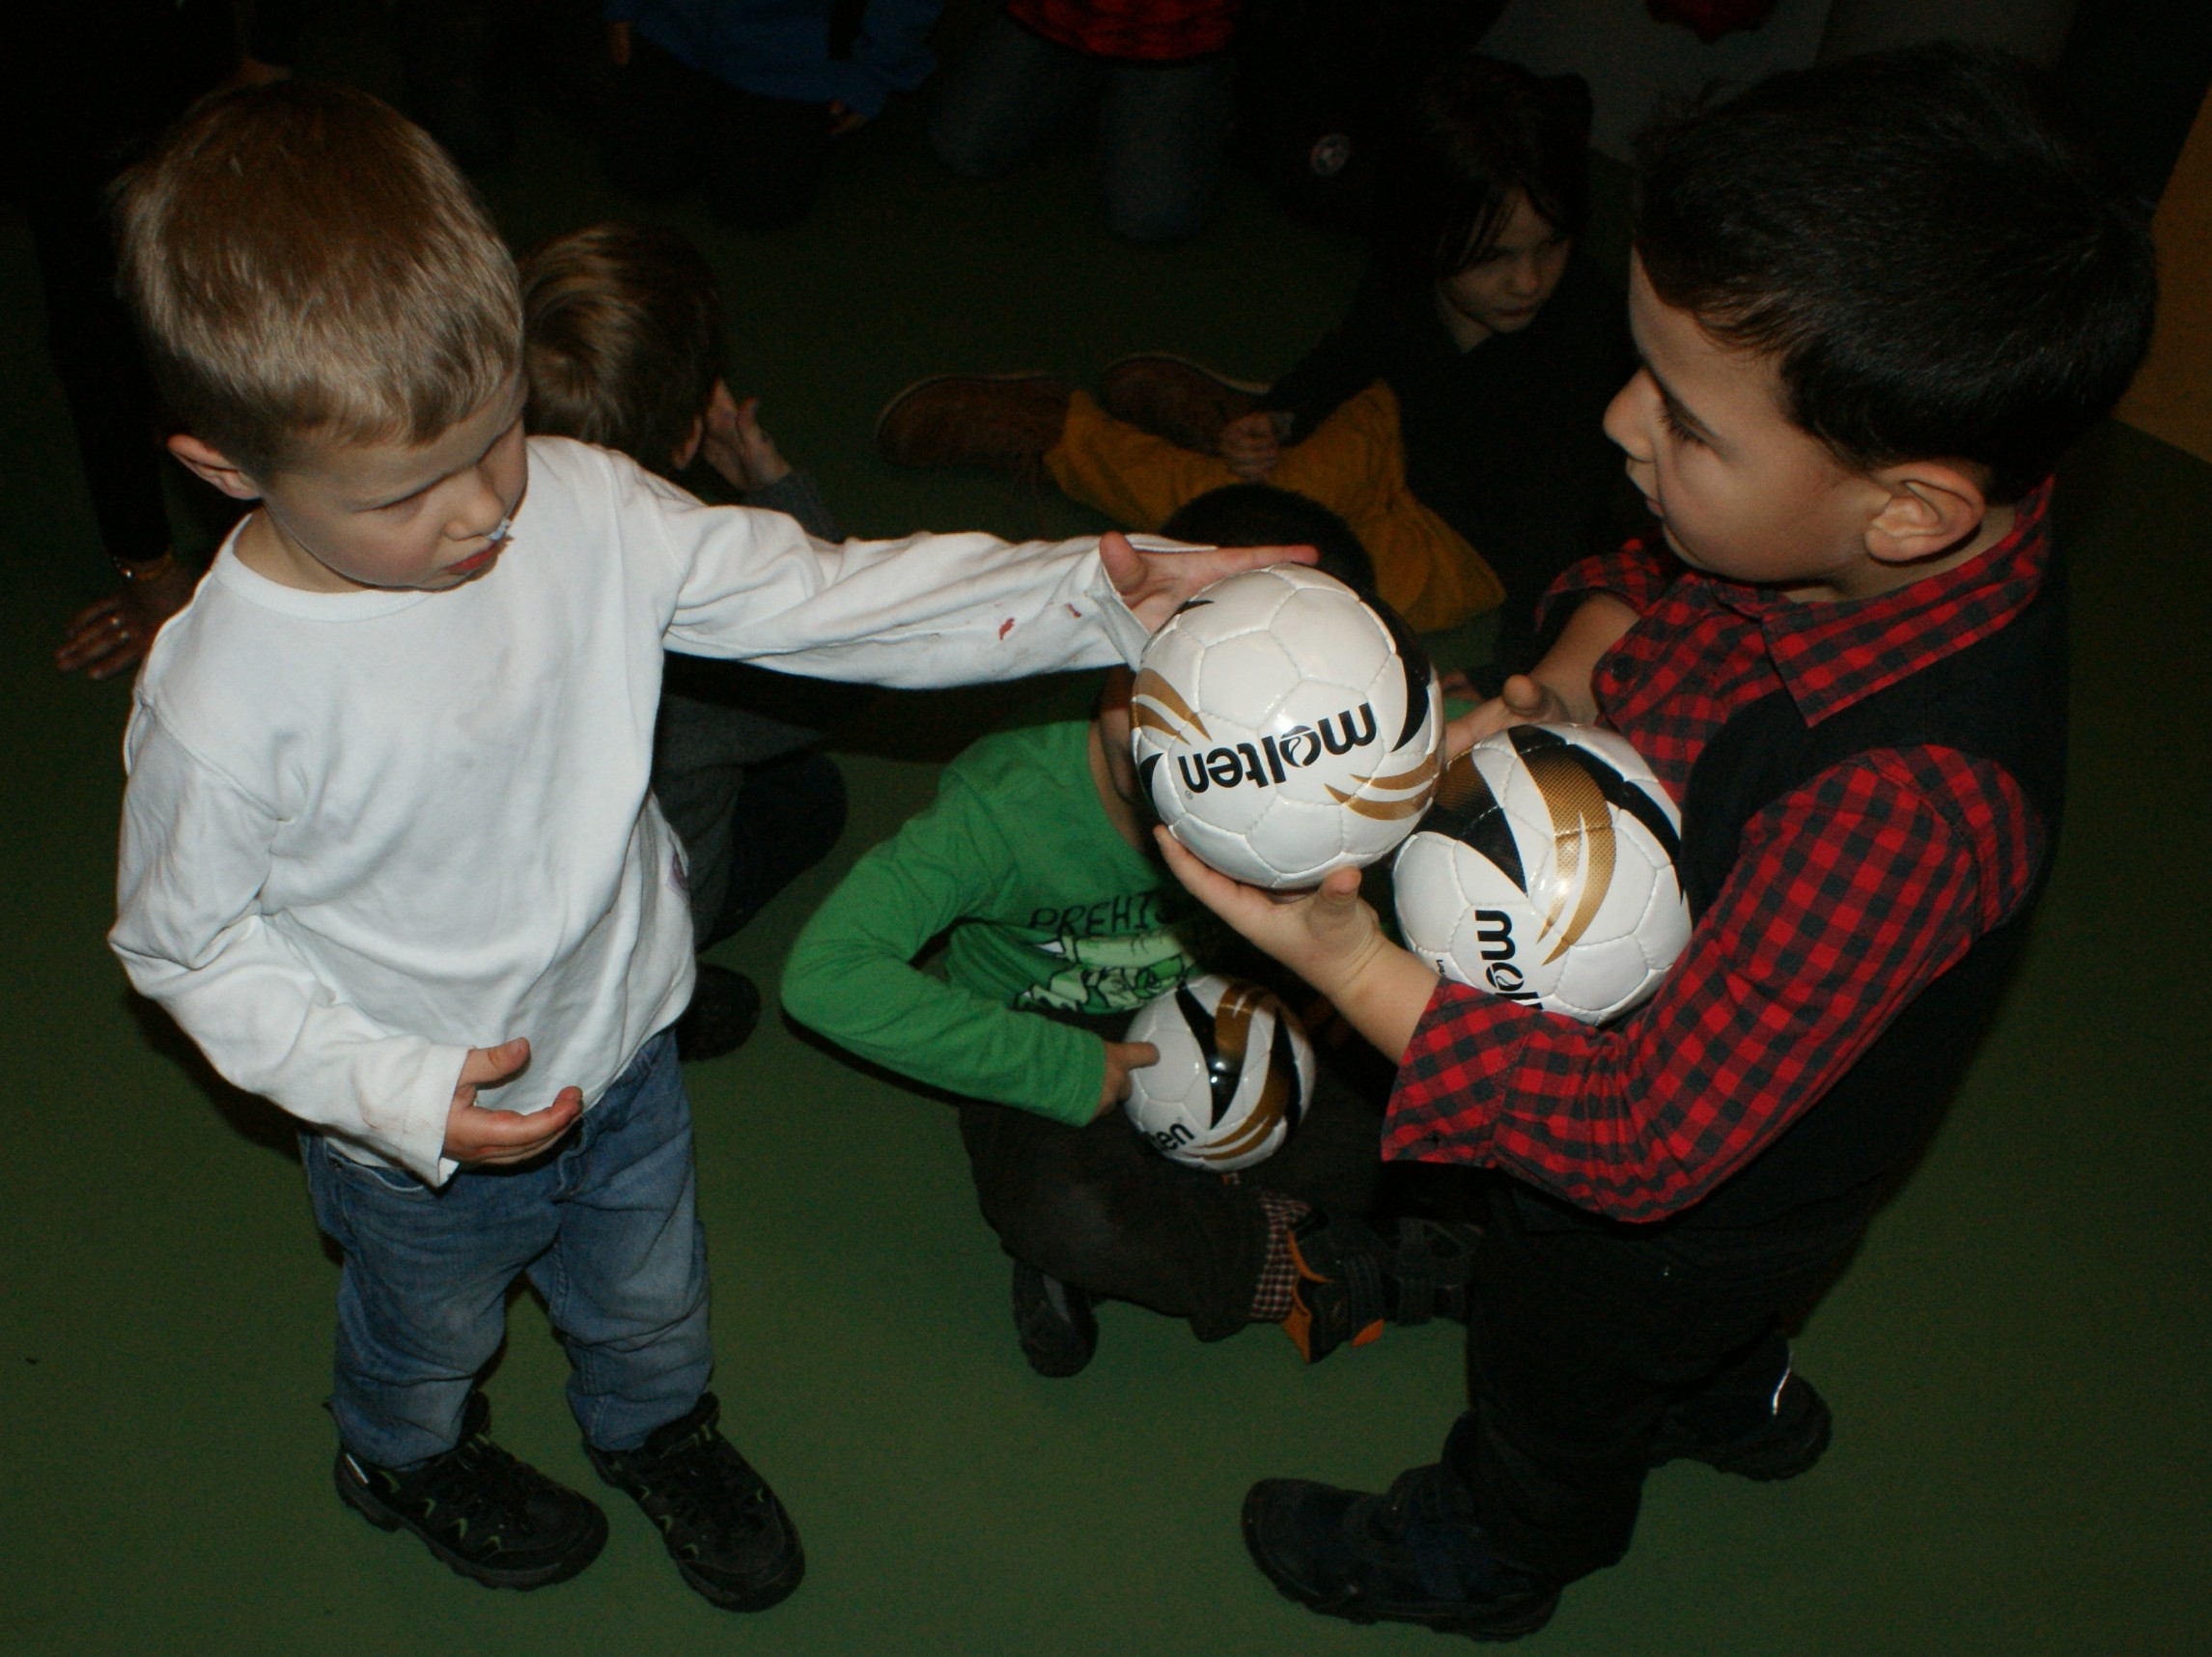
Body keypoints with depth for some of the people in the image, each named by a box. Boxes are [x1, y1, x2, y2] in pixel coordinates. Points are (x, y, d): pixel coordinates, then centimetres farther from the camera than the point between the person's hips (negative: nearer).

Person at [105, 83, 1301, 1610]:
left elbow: (819, 593, -20)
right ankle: (407, 1458, 66)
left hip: (621, 1041, 4)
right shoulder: (222, 707, -33)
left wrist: (1094, 597, -30)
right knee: (432, 1329, 30)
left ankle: (656, 1424, 67)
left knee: (650, 1290, 32)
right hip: (419, 1135, -3)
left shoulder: (580, 511, -24)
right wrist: (400, 1088, -28)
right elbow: (187, 946, -18)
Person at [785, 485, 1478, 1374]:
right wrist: (1064, 1071, -33)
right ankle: (1318, 1270, -10)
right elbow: (826, 974, -35)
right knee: (1066, 1211, -37)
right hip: (1048, 1053, -4)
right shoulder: (1008, 802, -30)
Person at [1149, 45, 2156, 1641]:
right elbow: (1657, 572, -1)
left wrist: (1360, 971, -44)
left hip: (1667, 1204, -6)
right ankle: (1738, 1396, 74)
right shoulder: (1895, 544, -24)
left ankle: (1487, 1560, 62)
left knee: (1554, 1387, 28)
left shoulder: (1904, 807, -48)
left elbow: (1645, 1136, -41)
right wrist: (1572, 682, -20)